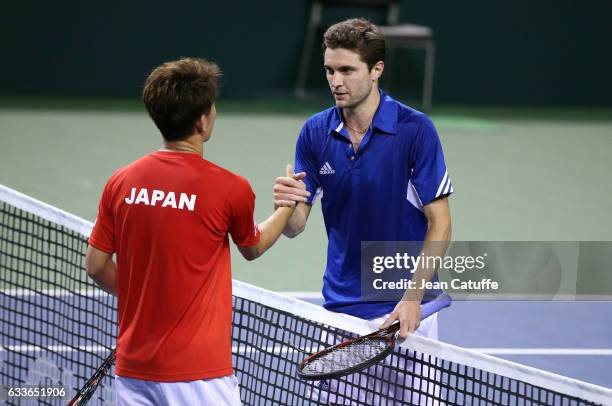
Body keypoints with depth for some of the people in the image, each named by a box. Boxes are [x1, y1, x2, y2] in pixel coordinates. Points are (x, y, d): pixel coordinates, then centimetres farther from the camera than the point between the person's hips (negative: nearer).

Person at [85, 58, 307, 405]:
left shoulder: (121, 182, 0)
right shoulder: (230, 188, -10)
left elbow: (97, 266, 8)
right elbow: (253, 248, 11)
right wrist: (289, 204, 28)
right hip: (197, 374, -5)